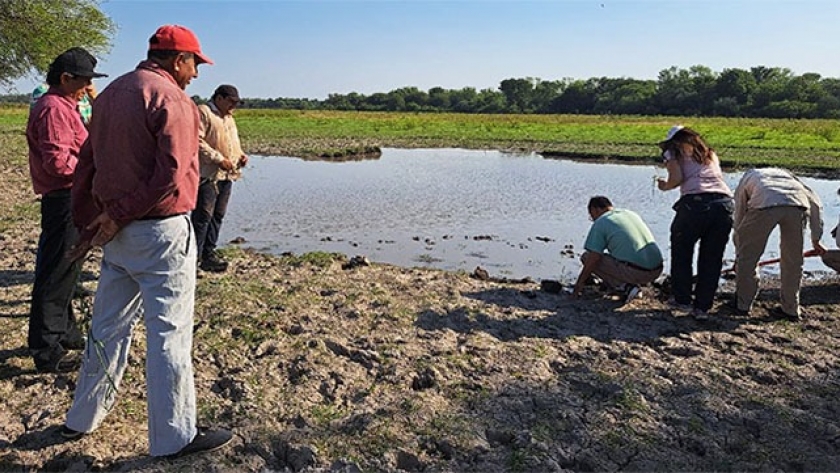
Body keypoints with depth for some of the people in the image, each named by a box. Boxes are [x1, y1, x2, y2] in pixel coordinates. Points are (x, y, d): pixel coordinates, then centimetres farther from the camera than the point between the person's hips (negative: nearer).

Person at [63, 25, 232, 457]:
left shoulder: (110, 93, 13)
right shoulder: (173, 100, -12)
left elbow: (86, 165, 13)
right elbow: (169, 177, -22)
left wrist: (87, 223, 14)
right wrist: (116, 217, -12)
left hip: (117, 233, 8)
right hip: (160, 232, -8)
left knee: (109, 325, 20)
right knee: (169, 335, 1)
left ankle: (83, 418, 35)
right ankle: (174, 437, 13)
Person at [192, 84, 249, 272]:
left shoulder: (228, 117, 23)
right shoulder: (203, 112, -6)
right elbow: (197, 141, -17)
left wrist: (240, 155, 10)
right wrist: (219, 159, -19)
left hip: (226, 175, 9)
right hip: (208, 174, -9)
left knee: (218, 215, 12)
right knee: (203, 216, -8)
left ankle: (209, 253, 21)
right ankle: (194, 257, -2)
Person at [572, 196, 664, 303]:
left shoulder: (600, 223, -1)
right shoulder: (632, 214, 21)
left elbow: (593, 259, -6)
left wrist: (579, 283, 6)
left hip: (634, 272, -8)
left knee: (586, 257, 6)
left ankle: (626, 287, -2)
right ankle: (632, 284, 11)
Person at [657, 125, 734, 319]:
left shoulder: (673, 152, 14)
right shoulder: (710, 153, 29)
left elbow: (677, 178, -2)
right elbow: (716, 178, 17)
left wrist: (665, 186, 16)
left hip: (695, 202, -4)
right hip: (725, 201, 4)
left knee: (681, 252, 17)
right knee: (712, 258, 13)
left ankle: (683, 300, 22)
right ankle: (702, 306, 17)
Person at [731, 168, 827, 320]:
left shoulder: (747, 178, 36)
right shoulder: (785, 173, 43)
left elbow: (739, 219, 35)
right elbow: (815, 202, 31)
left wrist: (738, 255, 43)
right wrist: (816, 239, 36)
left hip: (765, 204, -3)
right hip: (798, 204, 3)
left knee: (747, 255, 16)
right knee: (793, 260, 19)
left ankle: (742, 304, 24)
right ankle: (791, 309, 29)